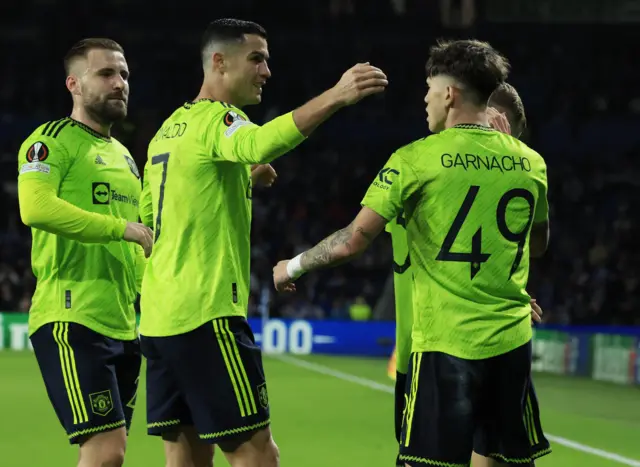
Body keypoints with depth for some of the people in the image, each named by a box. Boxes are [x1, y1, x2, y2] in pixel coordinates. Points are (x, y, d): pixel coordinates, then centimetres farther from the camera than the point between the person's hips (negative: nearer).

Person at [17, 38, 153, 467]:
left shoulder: (123, 155, 21)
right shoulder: (53, 139, -5)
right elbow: (35, 207, -24)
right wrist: (123, 228, -22)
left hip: (122, 327, 9)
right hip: (71, 321, -9)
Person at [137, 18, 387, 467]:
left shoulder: (169, 129, 18)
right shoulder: (215, 119, -9)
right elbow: (259, 144, -33)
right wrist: (335, 97, -45)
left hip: (158, 318, 9)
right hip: (206, 316, -9)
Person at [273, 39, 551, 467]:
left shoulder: (416, 160, -7)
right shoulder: (530, 162, 6)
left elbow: (354, 241, -6)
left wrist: (293, 267, 10)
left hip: (445, 343, -4)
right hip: (512, 341, 4)